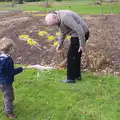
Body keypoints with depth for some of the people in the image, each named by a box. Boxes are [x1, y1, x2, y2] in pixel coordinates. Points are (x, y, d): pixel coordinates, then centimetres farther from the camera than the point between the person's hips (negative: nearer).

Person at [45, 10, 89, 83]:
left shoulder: (65, 18, -27)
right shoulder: (59, 19, 6)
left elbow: (79, 30, -28)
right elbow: (63, 32, 21)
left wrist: (82, 45, -23)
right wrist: (60, 44, 23)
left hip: (82, 34, -10)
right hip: (77, 35, 10)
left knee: (71, 56, -5)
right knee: (76, 56, 17)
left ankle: (71, 78, 4)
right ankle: (77, 75, 28)